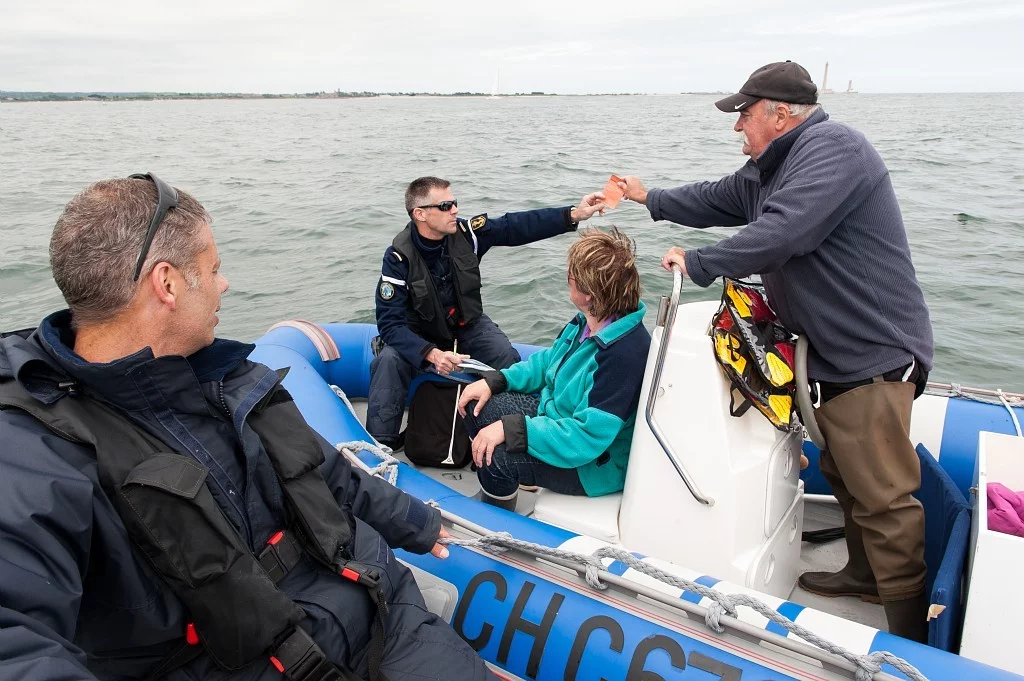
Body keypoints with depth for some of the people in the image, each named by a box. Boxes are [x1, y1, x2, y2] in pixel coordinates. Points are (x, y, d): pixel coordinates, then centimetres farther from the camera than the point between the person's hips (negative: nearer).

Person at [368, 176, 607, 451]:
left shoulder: (465, 232, -15)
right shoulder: (399, 257, -24)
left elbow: (518, 226, -15)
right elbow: (389, 322, -27)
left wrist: (573, 215, -26)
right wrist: (431, 354, -42)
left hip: (468, 326, 3)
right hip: (420, 336, -2)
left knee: (507, 357, -23)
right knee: (389, 361, -30)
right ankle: (380, 445, -15)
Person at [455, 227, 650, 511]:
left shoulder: (624, 353, -34)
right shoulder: (587, 321, -5)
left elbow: (586, 438, -35)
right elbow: (549, 361, 12)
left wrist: (511, 428, -31)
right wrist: (494, 381, 0)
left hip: (597, 460, -9)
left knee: (496, 457, -24)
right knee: (478, 407, 6)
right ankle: (494, 491, 27)